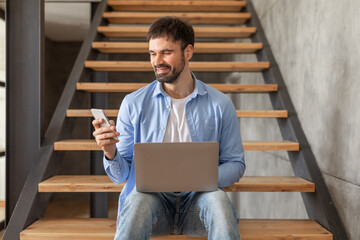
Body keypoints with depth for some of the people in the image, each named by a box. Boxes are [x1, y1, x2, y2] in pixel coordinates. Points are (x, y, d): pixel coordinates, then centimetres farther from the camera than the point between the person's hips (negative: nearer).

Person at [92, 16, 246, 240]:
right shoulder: (134, 104, 2)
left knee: (217, 198, -32)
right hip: (151, 198, 0)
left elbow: (235, 164, 6)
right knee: (139, 198, -34)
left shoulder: (220, 104, 2)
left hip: (197, 199, 1)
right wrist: (111, 154, -19)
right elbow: (122, 174, 4)